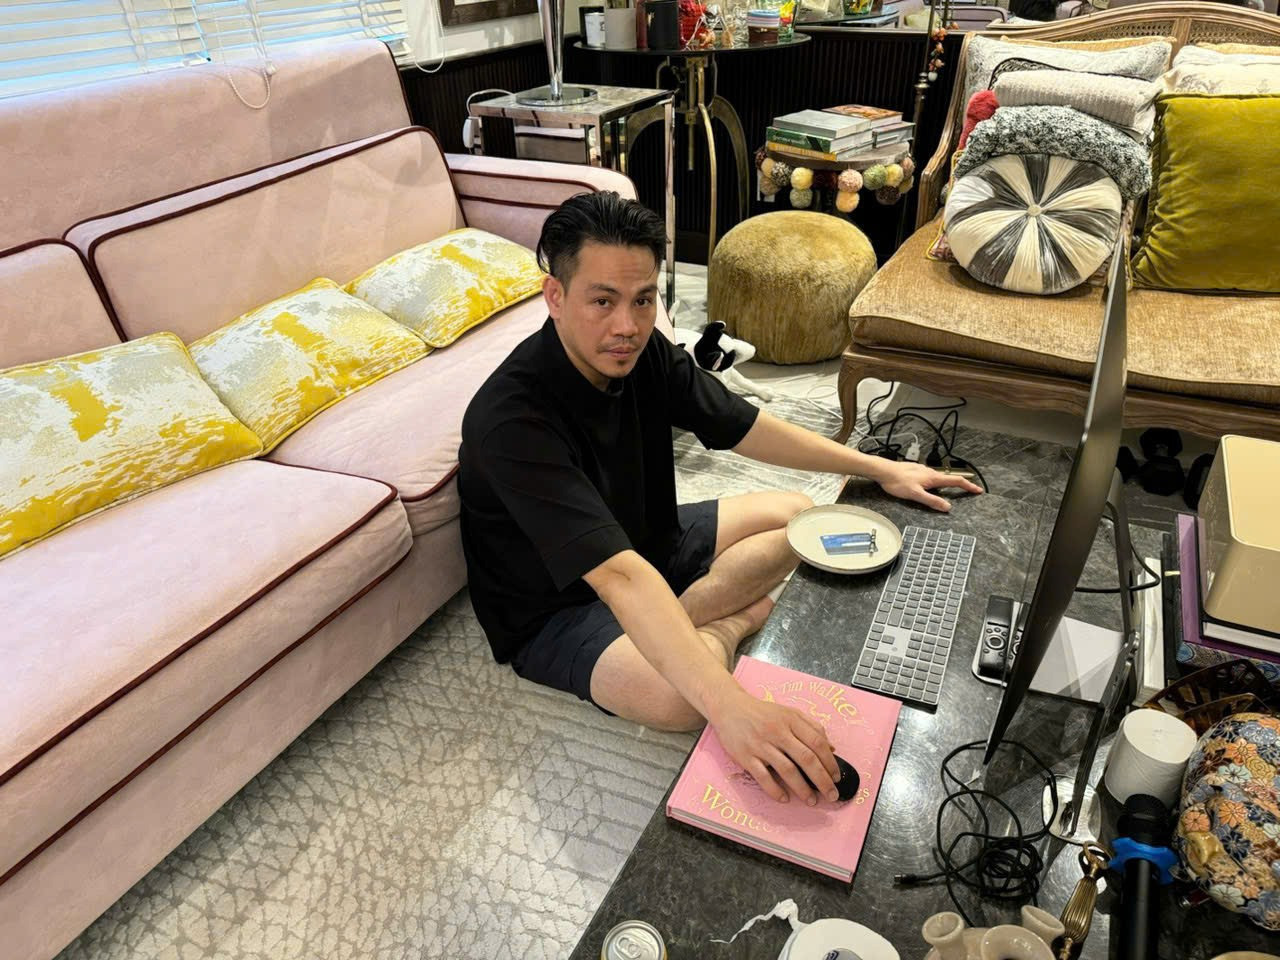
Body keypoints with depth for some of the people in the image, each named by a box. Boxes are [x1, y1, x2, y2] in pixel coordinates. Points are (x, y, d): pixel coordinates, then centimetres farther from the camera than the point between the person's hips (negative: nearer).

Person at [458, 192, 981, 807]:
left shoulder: (642, 353, -12)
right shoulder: (511, 420, -35)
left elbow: (743, 426, -1)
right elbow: (618, 576, -45)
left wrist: (880, 469, 0)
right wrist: (729, 704, -53)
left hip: (645, 542, 8)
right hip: (553, 609, -7)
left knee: (795, 514, 7)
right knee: (681, 697, -35)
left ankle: (682, 620, -8)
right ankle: (730, 622, -2)